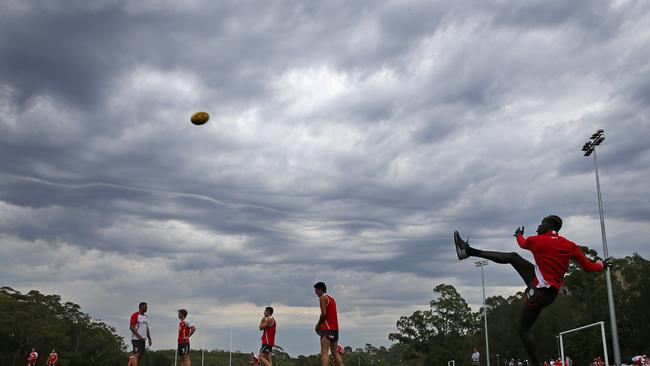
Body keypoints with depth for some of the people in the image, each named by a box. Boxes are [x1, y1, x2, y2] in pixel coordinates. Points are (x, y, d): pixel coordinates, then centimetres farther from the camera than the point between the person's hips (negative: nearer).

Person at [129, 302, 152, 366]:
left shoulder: (146, 317, 17)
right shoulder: (135, 315, -8)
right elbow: (131, 327, -15)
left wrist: (149, 339, 15)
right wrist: (139, 336, -20)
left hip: (142, 339, 8)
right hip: (136, 339, -8)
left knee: (140, 354, 8)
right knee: (136, 354, -15)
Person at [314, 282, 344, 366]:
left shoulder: (323, 297, -5)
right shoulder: (331, 298, 22)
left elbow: (324, 313, -16)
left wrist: (318, 324, -3)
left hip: (328, 328, -9)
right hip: (335, 328, 9)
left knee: (324, 352, -13)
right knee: (335, 352, 12)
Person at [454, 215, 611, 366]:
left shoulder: (537, 240, -12)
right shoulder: (570, 245, -1)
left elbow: (523, 243, 12)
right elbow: (589, 267, 2)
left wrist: (519, 234, 34)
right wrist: (602, 265, 23)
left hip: (539, 292, -7)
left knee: (524, 330, 3)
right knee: (512, 257, 14)